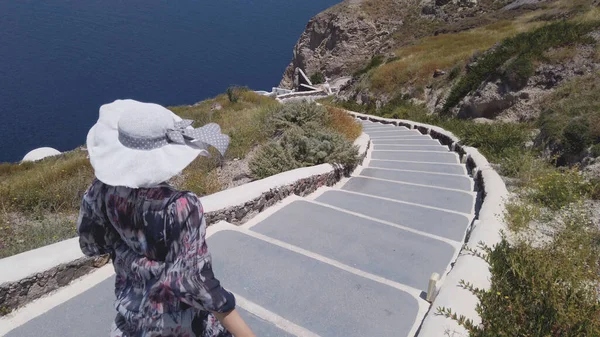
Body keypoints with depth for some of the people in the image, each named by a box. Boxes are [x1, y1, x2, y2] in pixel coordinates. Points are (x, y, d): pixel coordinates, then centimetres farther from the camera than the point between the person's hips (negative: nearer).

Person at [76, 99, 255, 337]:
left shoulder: (103, 190, -18)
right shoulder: (179, 207, -35)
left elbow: (90, 244, -1)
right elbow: (192, 281, -32)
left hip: (132, 310, 5)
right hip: (180, 317, -4)